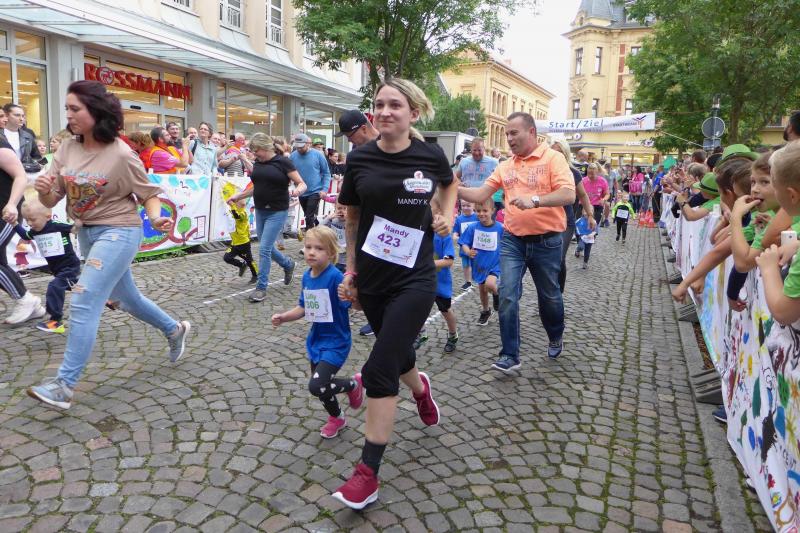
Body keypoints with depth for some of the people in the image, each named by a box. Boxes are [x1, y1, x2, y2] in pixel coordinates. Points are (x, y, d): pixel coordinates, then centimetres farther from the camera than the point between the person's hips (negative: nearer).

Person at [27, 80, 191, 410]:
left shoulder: (121, 155, -17)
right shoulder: (67, 150, -2)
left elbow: (148, 194, -8)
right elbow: (50, 201, -1)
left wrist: (156, 218, -28)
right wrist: (44, 190, -24)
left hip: (117, 232, -7)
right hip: (86, 233, 7)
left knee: (83, 304, -12)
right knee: (126, 297, 20)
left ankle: (64, 385, -6)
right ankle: (174, 330, 43)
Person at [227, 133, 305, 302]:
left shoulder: (283, 162, -10)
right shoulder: (257, 163, 8)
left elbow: (302, 184, -10)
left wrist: (298, 190, -31)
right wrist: (237, 196, 15)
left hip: (277, 212, -7)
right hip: (260, 211, 7)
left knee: (264, 248, -9)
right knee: (267, 247, 14)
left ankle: (261, 287, 3)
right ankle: (288, 265, 41)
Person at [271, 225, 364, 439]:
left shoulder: (335, 277, -23)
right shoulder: (307, 276, 0)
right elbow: (304, 308, 11)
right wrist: (283, 317, -1)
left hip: (335, 341, -7)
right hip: (316, 339, 8)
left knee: (317, 386, -17)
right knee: (321, 385, 19)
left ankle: (353, 383, 13)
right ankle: (336, 418, 47)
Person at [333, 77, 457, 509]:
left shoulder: (430, 155, -5)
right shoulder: (359, 159, -2)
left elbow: (449, 185, 18)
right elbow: (352, 218, 9)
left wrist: (447, 214, -1)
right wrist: (350, 270, 8)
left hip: (414, 280, -3)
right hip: (371, 279, 3)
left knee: (379, 370, -8)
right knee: (396, 352, 21)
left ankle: (368, 473, 6)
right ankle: (420, 387, 58)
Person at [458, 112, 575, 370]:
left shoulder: (552, 158, -7)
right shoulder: (505, 167, 8)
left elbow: (568, 194, -19)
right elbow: (480, 195, 5)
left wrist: (534, 200, -33)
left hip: (546, 241, -3)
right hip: (512, 240, 3)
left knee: (549, 296, 14)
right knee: (507, 296, -7)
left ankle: (555, 338, 41)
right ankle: (510, 355, 3)